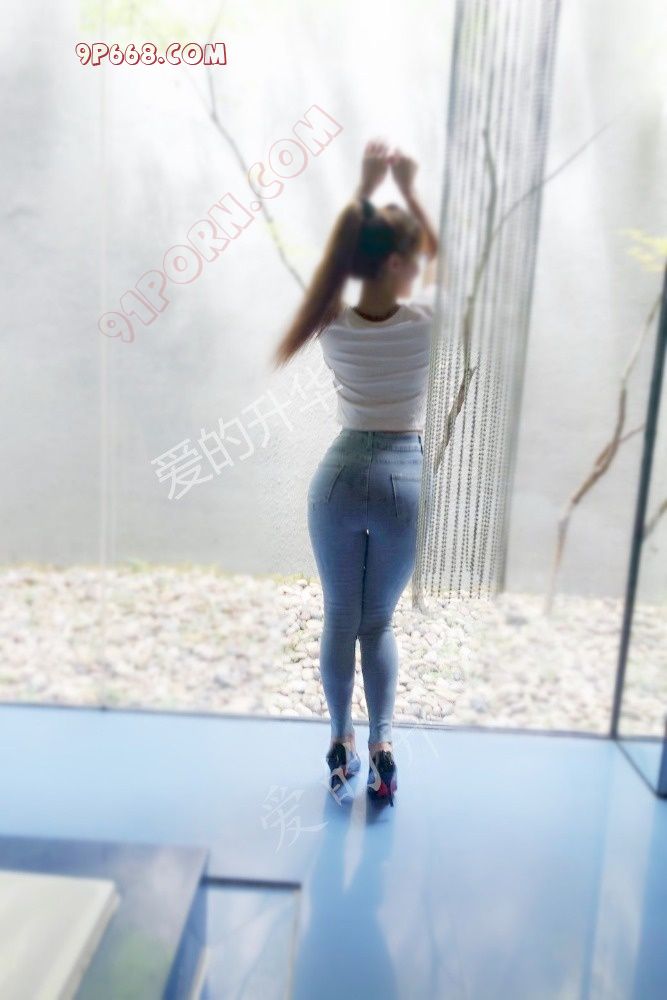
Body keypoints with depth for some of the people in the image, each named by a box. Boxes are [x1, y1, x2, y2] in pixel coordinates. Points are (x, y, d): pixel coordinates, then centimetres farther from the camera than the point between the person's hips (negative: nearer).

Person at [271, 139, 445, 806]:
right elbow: (447, 261, 13)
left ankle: (342, 744, 29)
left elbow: (343, 253, 16)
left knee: (339, 618, 15)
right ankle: (381, 747, 20)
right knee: (379, 621, 15)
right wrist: (409, 190, 10)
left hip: (340, 476, 1)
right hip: (406, 479, -1)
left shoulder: (333, 323, -5)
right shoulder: (425, 319, -10)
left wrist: (366, 188, 13)